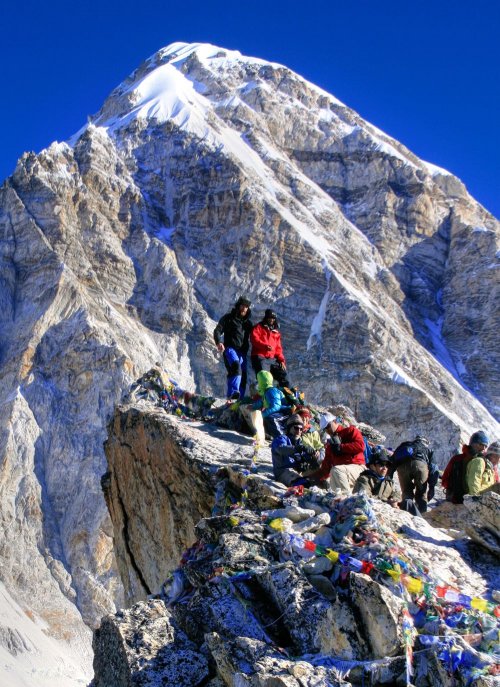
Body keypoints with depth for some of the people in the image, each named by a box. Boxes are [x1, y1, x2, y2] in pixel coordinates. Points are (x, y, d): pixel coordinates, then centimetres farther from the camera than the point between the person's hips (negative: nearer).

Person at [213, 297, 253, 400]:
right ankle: (232, 392, -44)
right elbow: (218, 330, 0)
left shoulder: (248, 322, 23)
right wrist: (219, 342, -19)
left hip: (242, 352, 6)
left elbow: (251, 337, 31)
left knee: (243, 375, 0)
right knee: (236, 366, -32)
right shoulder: (229, 318, 8)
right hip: (230, 348, -6)